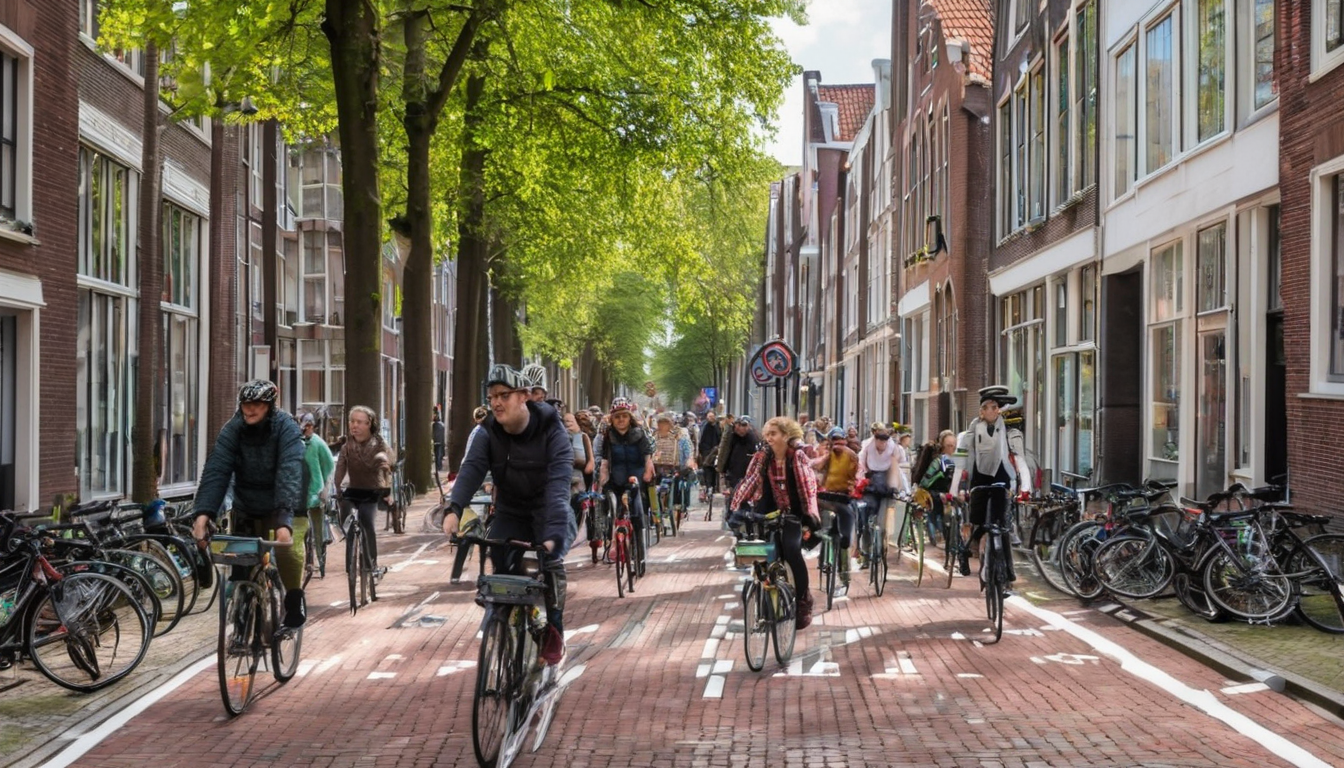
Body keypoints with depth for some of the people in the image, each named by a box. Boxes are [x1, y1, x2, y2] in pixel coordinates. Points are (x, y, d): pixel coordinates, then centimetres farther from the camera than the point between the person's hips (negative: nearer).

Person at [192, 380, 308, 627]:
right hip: (246, 509, 3)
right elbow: (215, 471, -22)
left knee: (287, 549, -25)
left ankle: (295, 600, -4)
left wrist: (285, 518, -47)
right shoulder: (232, 430, -11)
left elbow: (289, 474, -33)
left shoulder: (287, 430, -21)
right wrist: (203, 512, -36)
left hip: (279, 507, -3)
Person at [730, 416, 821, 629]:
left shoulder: (797, 456, -9)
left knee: (792, 550, -24)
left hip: (793, 513, -2)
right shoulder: (761, 457, -5)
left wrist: (811, 511, -30)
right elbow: (749, 481, -13)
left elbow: (808, 484, -16)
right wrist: (734, 506, -26)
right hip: (770, 512, 2)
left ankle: (804, 600, -7)